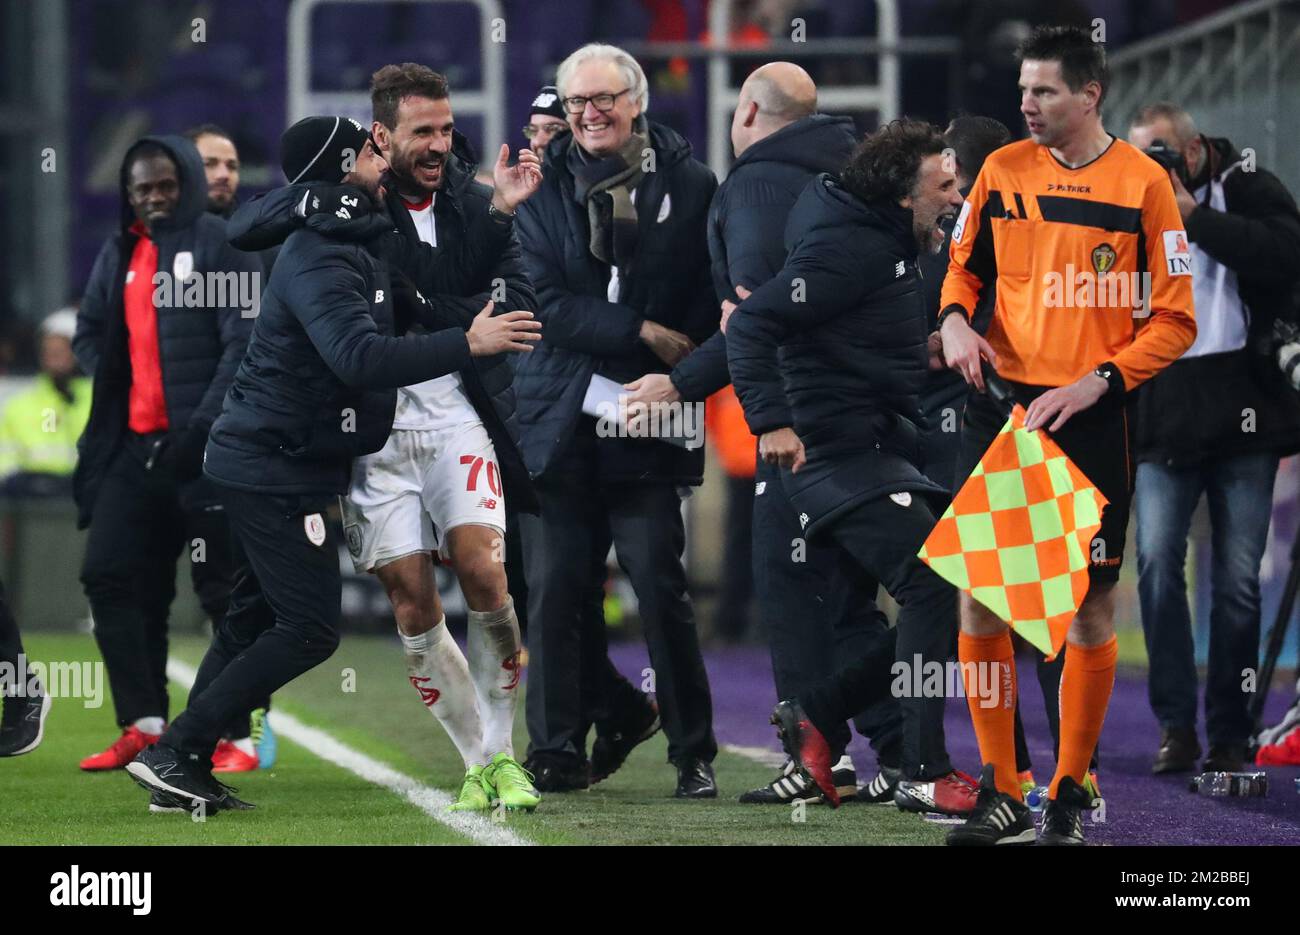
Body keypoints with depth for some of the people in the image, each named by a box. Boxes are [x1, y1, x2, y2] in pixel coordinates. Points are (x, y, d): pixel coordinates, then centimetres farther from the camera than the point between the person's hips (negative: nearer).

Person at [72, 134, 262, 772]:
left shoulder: (217, 244, -3)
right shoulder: (118, 255, 16)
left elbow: (245, 342, -10)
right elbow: (88, 334, 26)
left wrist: (204, 422, -18)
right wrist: (110, 384, 8)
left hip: (205, 449, -7)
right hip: (134, 447, 7)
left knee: (224, 589, -3)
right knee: (109, 575, 1)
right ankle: (143, 725, 5)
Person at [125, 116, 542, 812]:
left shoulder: (357, 244, 11)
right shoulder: (317, 264, -22)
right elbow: (360, 358, -38)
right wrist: (467, 344, -39)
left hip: (262, 462, 11)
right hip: (274, 472, -11)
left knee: (254, 617, 15)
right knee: (309, 629, -10)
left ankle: (186, 774, 18)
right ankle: (174, 753, -9)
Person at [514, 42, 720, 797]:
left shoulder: (690, 186, 2)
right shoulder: (544, 189, 6)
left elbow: (710, 305, 2)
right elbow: (549, 303, -5)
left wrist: (676, 379, -13)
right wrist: (642, 333, -12)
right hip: (560, 423, 2)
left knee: (663, 592, -4)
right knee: (554, 594, 2)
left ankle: (695, 756, 5)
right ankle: (558, 754, 9)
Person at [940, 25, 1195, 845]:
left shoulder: (1142, 183, -4)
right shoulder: (1003, 170, 7)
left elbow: (1174, 320, -3)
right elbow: (965, 268, 20)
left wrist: (1093, 384, -14)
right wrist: (956, 321, -3)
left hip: (1091, 416, -3)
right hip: (1001, 403, 3)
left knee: (1092, 602, 1)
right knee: (978, 588, -1)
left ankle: (1070, 794, 14)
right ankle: (1002, 796, 8)